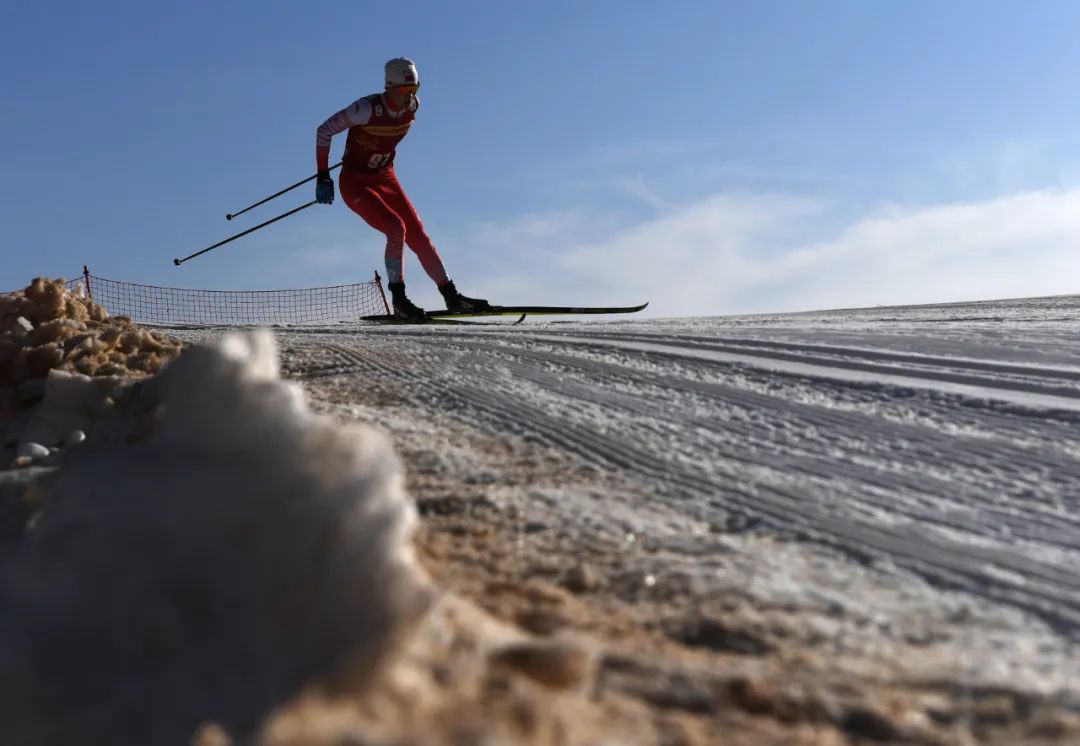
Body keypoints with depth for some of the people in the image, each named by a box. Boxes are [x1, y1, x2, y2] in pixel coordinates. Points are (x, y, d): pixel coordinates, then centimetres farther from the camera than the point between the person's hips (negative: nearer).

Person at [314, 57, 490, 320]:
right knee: (397, 229, -24)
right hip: (355, 183, -6)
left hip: (386, 179, 6)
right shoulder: (368, 108, -25)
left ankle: (452, 297, 7)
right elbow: (323, 132, -15)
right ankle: (399, 301, -15)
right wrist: (323, 177, -14)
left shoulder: (413, 106, -7)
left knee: (418, 235, 0)